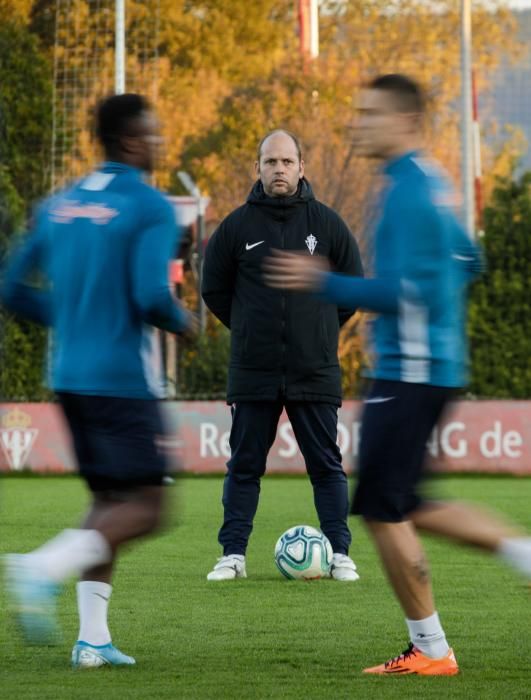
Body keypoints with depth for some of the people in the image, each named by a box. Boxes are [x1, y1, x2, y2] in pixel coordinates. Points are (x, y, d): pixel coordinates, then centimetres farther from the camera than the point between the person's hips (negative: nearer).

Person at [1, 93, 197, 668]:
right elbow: (150, 294, -21)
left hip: (69, 377, 7)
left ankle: (93, 637, 7)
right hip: (122, 379, -7)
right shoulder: (149, 207, -10)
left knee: (109, 499, 15)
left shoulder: (59, 205, 11)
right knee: (144, 506, -4)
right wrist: (182, 323, 0)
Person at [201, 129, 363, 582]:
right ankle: (233, 554, 8)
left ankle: (340, 554, 8)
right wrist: (250, 329, 10)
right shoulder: (237, 226, 2)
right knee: (244, 466, 4)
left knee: (327, 466, 4)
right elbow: (213, 289, 12)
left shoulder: (327, 224, 2)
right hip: (253, 374, 0)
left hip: (315, 373, 0)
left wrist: (321, 330, 10)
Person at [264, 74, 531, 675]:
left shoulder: (409, 191, -17)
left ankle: (429, 650, 4)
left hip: (410, 371, -10)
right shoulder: (430, 182, 14)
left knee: (382, 508, -3)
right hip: (434, 365, 10)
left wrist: (322, 283, -23)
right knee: (400, 506, 16)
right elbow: (466, 262, 25)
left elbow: (405, 292, -24)